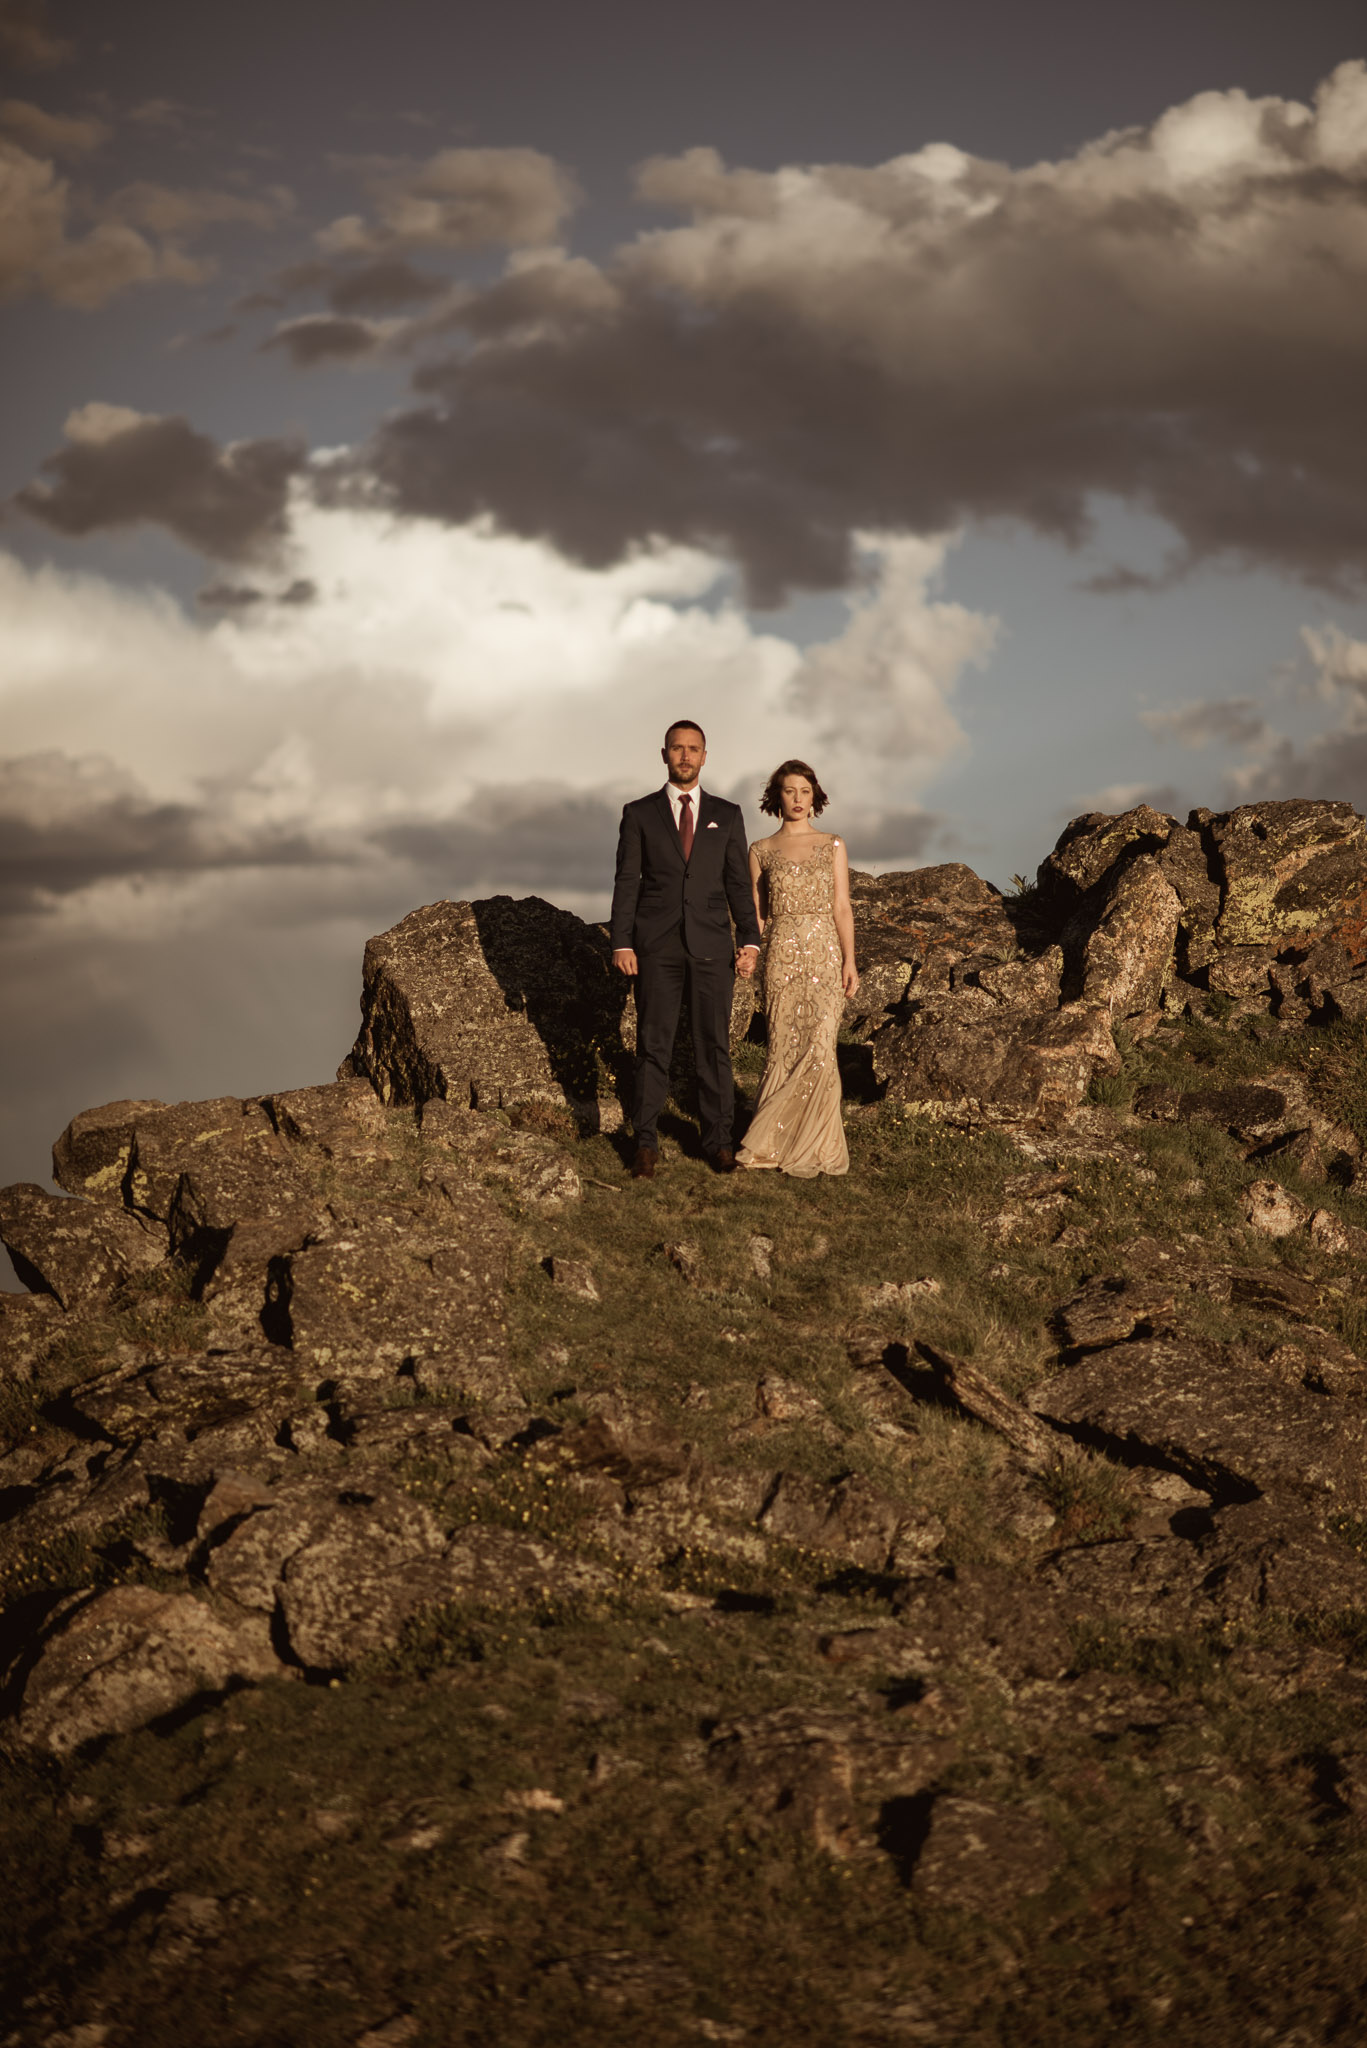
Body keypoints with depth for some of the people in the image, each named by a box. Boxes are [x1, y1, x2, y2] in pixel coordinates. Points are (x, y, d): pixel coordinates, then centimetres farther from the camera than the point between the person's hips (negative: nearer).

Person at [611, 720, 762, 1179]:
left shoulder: (727, 815, 9)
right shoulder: (639, 813, 6)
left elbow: (738, 883, 8)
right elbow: (627, 882, 2)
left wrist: (750, 941, -3)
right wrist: (621, 944, -6)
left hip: (711, 946, 1)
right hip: (657, 946, -1)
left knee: (714, 1045, 2)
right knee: (652, 1045, -1)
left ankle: (718, 1141, 10)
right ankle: (646, 1145, 5)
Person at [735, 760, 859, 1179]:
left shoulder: (832, 846, 9)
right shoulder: (762, 851, 9)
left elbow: (841, 908, 6)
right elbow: (757, 914, 9)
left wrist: (849, 960, -2)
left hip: (824, 954, 0)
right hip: (781, 955, 0)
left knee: (818, 1046, -10)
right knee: (784, 1047, -3)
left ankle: (812, 1147, -2)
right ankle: (780, 1144, 5)